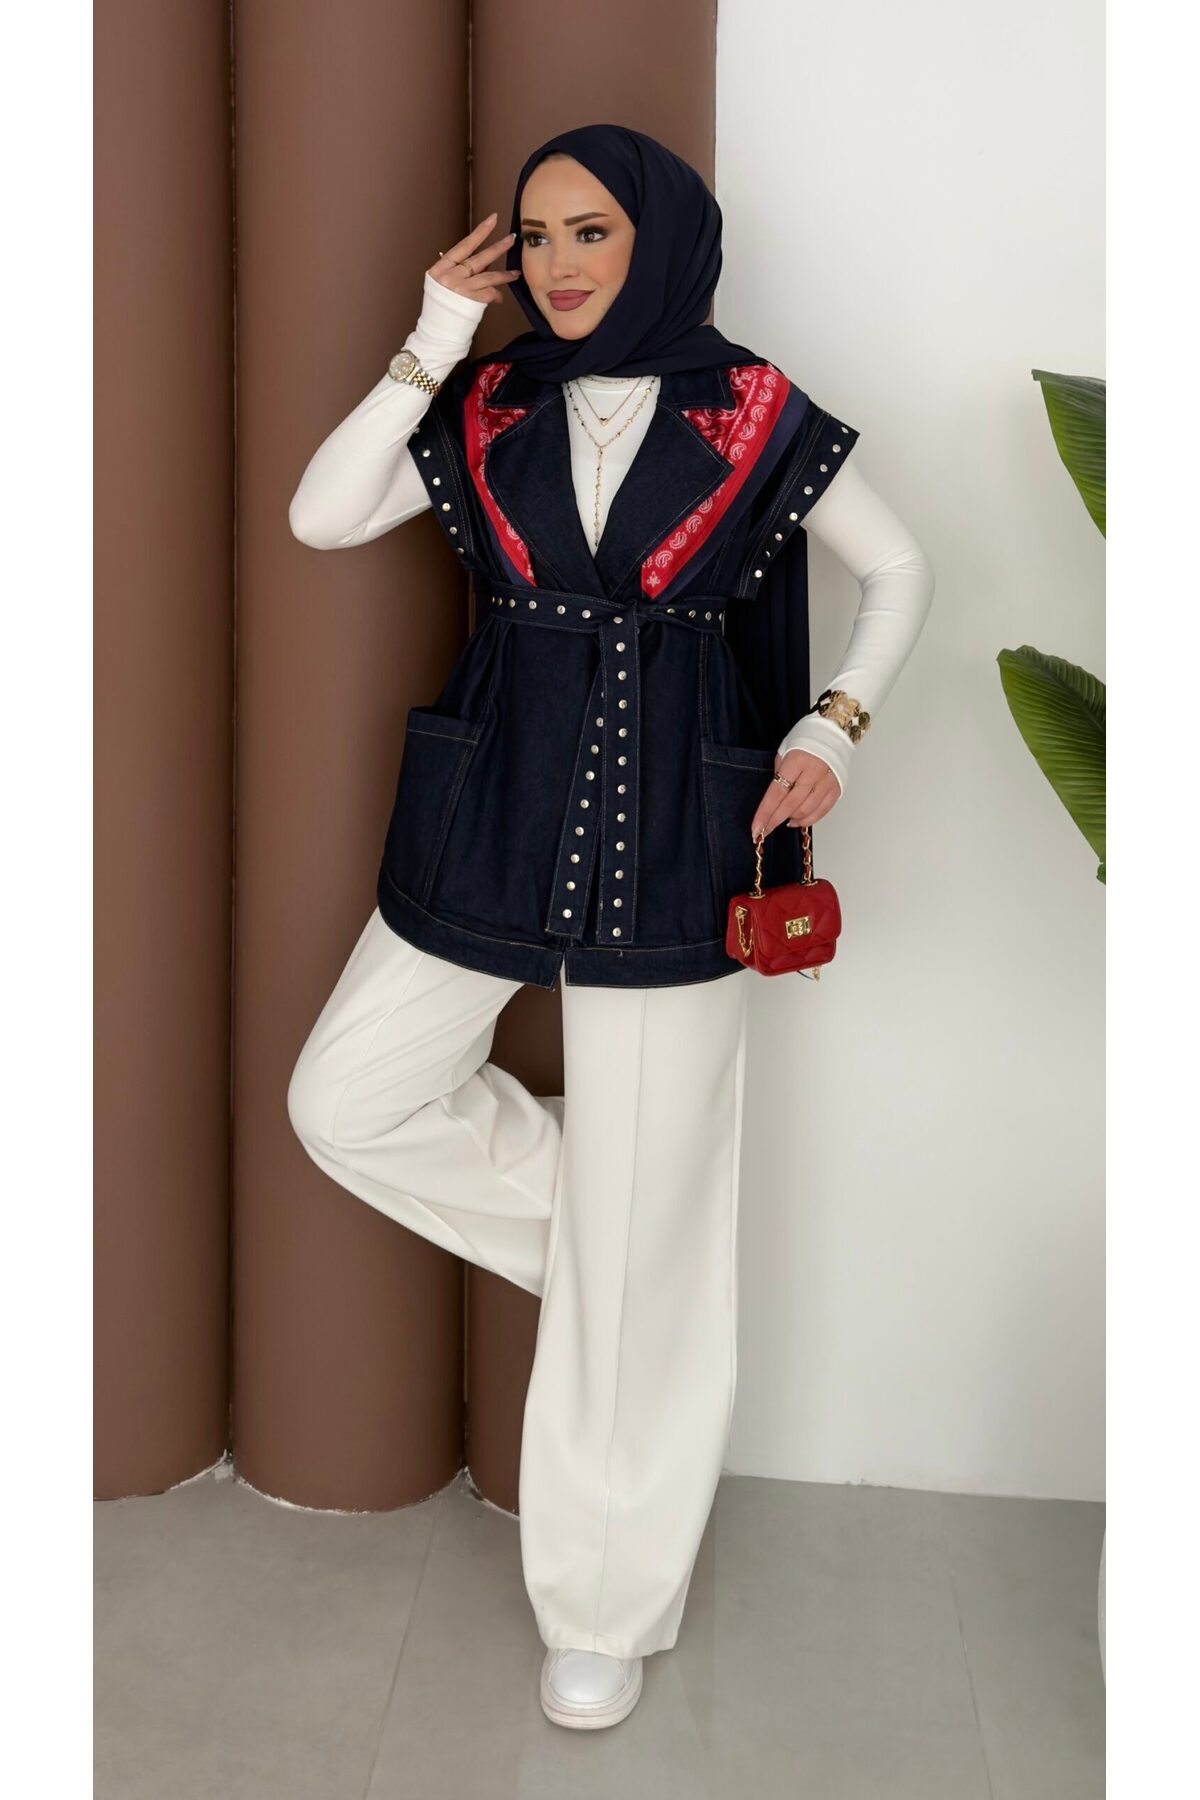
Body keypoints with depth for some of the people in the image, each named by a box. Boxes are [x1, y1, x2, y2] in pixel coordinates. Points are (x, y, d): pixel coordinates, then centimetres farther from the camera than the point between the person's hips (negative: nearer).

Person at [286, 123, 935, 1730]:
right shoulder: (488, 411, 6)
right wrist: (432, 344, -8)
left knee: (638, 1229, 2)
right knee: (345, 1101, 5)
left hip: (667, 841, -3)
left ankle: (609, 1599, 21)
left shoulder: (753, 419, -1)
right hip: (492, 816, 4)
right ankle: (598, 1225, 26)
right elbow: (320, 518, -4)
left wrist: (834, 725, -6)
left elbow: (902, 568, 8)